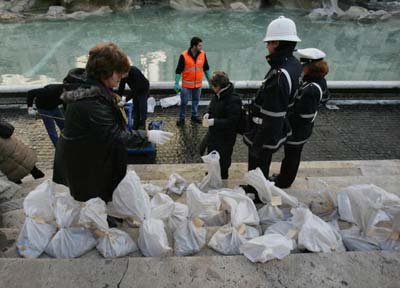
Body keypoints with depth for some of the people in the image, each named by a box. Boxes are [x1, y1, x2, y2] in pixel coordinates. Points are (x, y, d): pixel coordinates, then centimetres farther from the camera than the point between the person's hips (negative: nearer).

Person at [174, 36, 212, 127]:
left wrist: (209, 80, 11)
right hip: (187, 84, -4)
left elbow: (206, 68, 9)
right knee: (184, 102, 3)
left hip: (198, 84, 4)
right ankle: (181, 118, 19)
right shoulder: (184, 56, -15)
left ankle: (194, 116, 34)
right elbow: (178, 70, -10)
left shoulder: (203, 54, -4)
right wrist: (176, 84, -14)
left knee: (196, 100, 17)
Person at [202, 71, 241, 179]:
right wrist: (207, 114, -5)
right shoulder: (217, 96, 0)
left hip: (225, 139, -8)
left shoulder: (233, 100, -25)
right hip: (213, 136, 9)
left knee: (222, 164, 10)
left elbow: (232, 121, -30)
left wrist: (213, 122, -31)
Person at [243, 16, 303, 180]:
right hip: (276, 131, 10)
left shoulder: (279, 76, -31)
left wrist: (257, 143, -20)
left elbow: (271, 117, -29)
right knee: (261, 169, 30)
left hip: (266, 135, -9)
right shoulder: (294, 64, 0)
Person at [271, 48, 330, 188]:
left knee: (291, 155, 13)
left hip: (297, 129, -9)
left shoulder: (310, 90, -34)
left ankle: (283, 182, 36)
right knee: (293, 154, 25)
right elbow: (324, 97, 14)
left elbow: (303, 117, -30)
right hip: (304, 128, 9)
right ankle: (284, 176, 47)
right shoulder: (320, 81, -6)